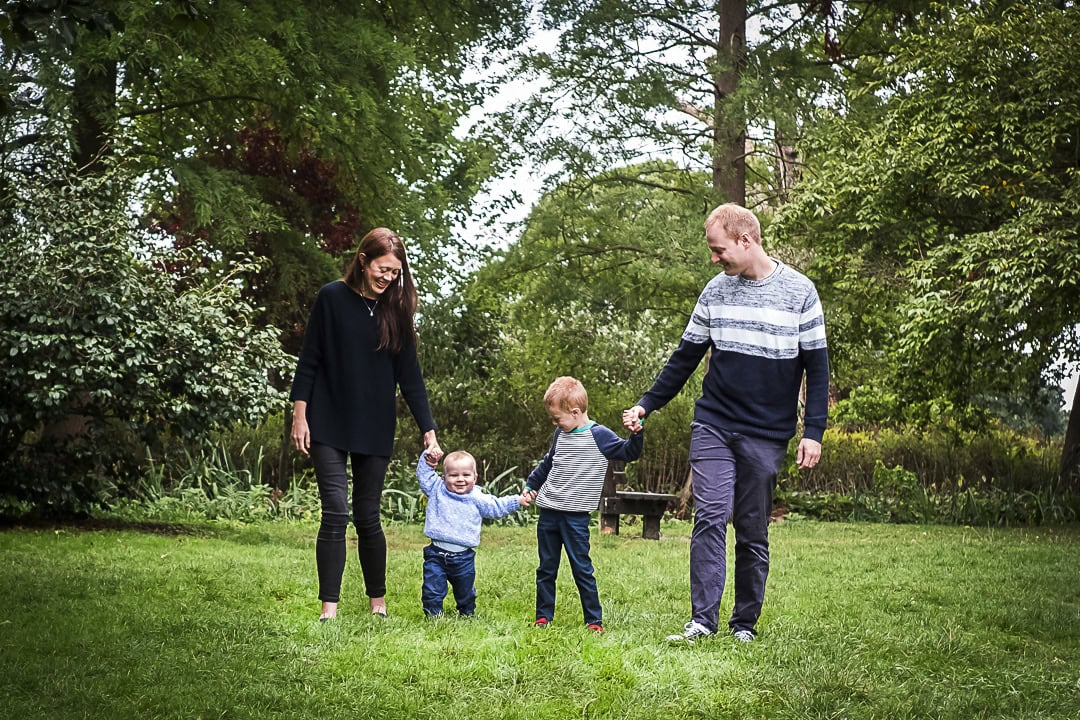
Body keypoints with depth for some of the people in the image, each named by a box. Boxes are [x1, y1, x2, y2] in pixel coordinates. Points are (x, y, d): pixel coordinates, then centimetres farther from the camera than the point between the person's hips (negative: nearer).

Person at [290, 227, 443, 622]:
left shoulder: (395, 311, 3)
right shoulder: (332, 297, -4)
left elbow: (410, 376, 4)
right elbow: (309, 359, -1)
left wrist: (429, 432, -1)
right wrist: (299, 415, -5)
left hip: (375, 430, 2)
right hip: (328, 426, -2)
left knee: (367, 517, 6)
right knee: (335, 513, -10)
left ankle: (378, 604, 21)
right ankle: (329, 610, -6)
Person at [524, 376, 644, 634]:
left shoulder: (599, 436, -8)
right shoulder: (561, 434, 11)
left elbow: (629, 453, -8)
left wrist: (636, 434, -25)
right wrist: (531, 485, 32)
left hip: (575, 516, -6)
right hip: (548, 512, 6)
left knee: (582, 568, -4)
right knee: (546, 568, 11)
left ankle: (594, 620, 2)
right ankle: (543, 617, 20)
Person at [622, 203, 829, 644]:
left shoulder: (800, 292, -3)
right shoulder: (715, 291, 7)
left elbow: (816, 366, -1)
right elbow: (686, 357, 14)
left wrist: (813, 432, -7)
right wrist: (646, 405, 10)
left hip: (765, 435, -2)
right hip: (713, 426, 2)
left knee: (753, 532, 3)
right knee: (709, 517, -11)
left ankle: (745, 623, 13)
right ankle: (702, 620, -12)